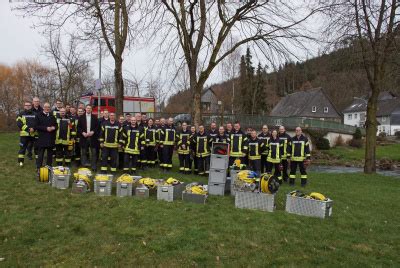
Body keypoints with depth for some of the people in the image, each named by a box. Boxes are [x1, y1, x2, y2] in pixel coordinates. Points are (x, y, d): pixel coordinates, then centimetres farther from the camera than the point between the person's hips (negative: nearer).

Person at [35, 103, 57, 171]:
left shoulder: (52, 117, 15)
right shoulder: (39, 116, 1)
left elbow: (56, 125, 18)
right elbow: (36, 126, -7)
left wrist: (53, 128, -5)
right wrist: (46, 128, -16)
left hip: (51, 139, 4)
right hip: (42, 139, -4)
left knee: (50, 154, 10)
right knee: (40, 154, -2)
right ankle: (39, 169, 3)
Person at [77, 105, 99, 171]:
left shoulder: (95, 117, 5)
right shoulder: (81, 117, 7)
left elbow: (97, 126, 3)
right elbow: (79, 127, 4)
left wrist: (93, 132, -11)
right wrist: (82, 133, -10)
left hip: (92, 137, 0)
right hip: (84, 137, 1)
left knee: (93, 152, 1)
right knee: (84, 152, 5)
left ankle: (94, 166, 6)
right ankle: (84, 163, 13)